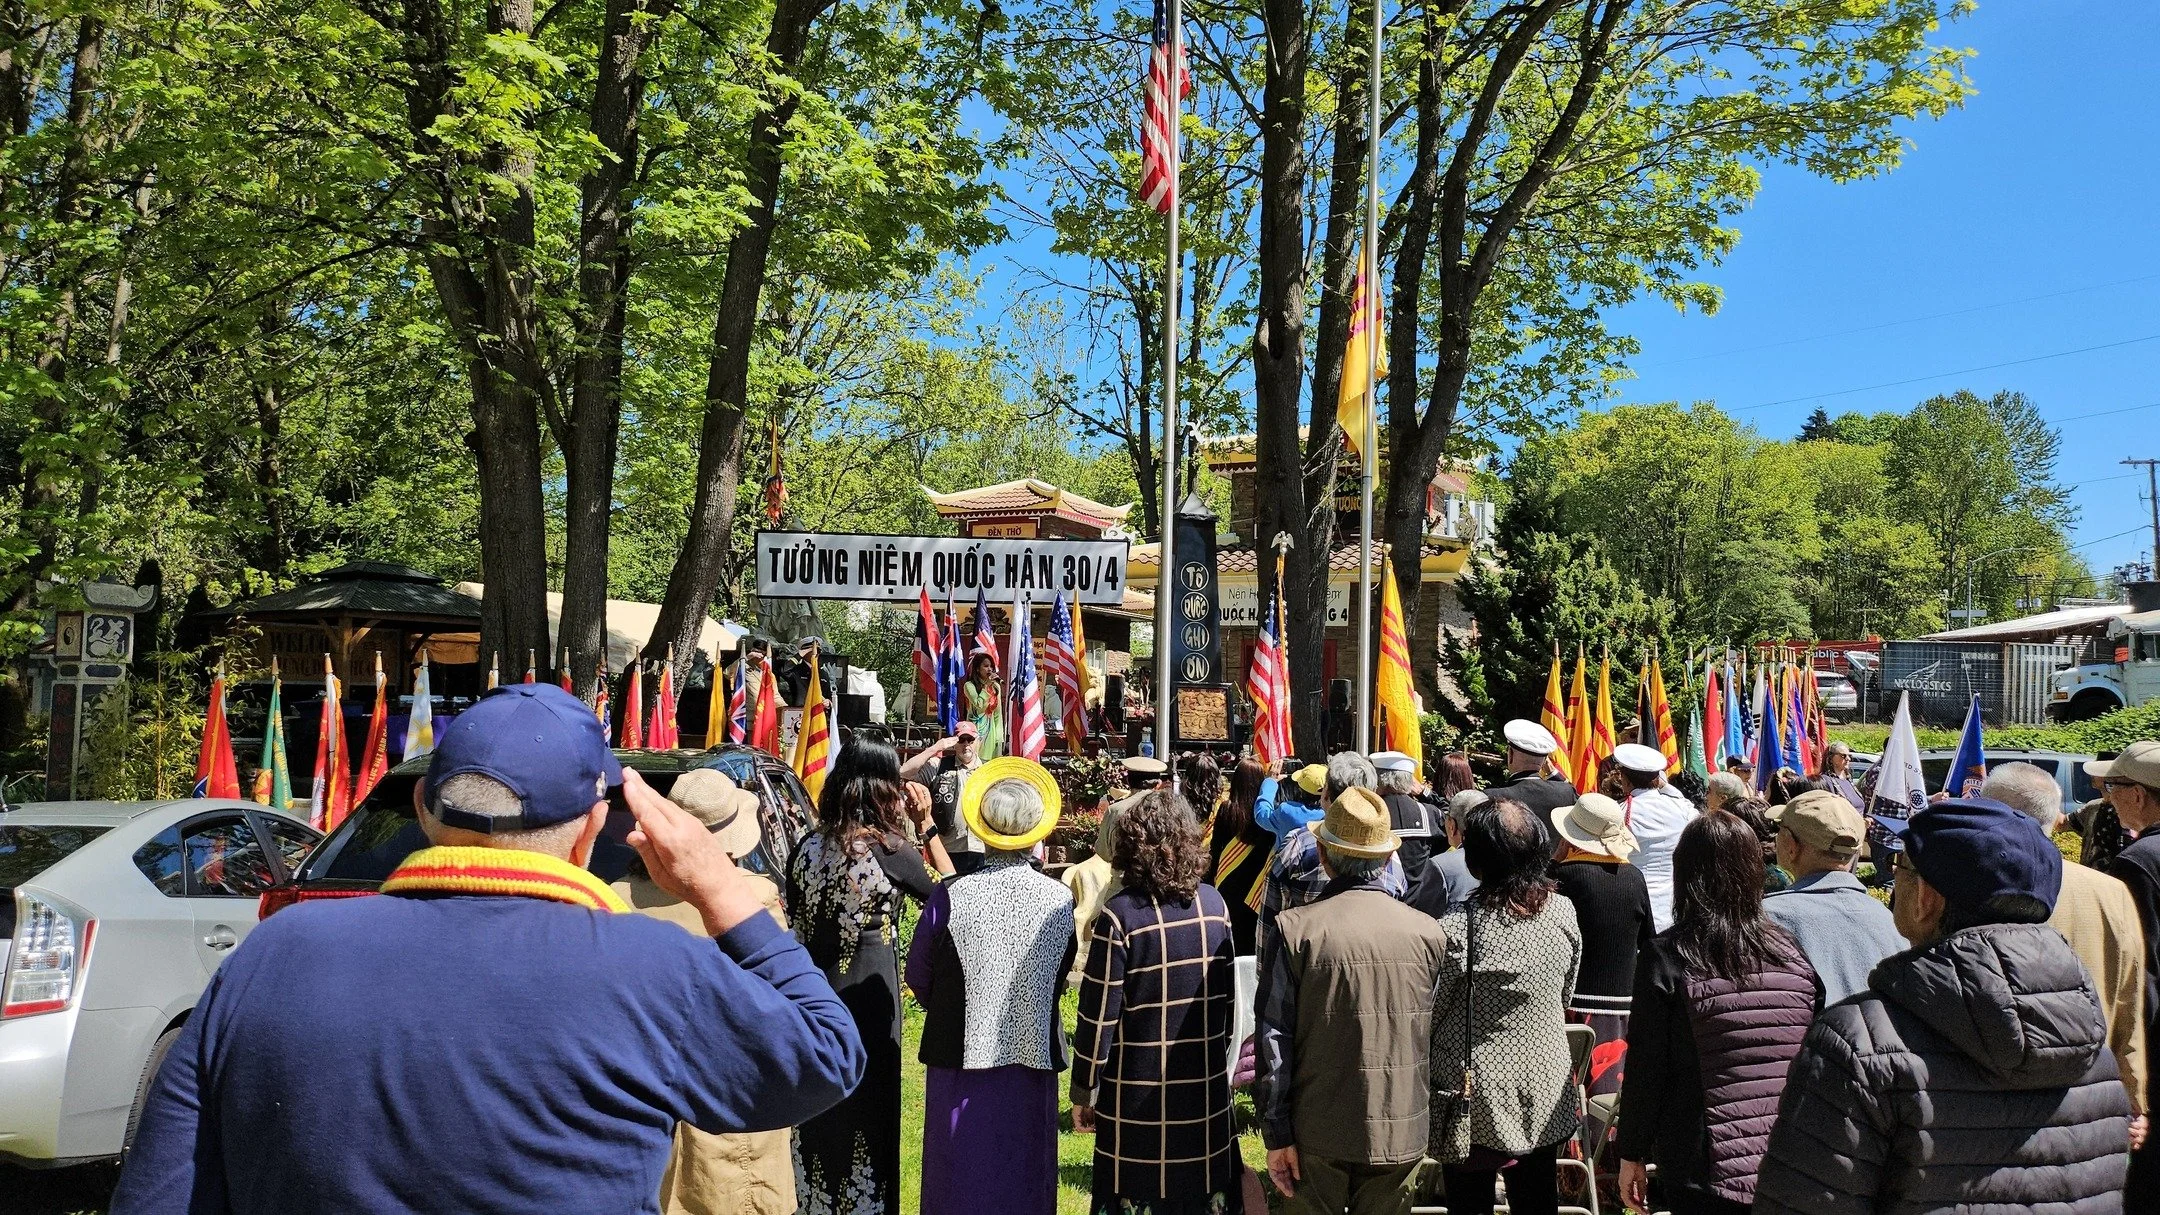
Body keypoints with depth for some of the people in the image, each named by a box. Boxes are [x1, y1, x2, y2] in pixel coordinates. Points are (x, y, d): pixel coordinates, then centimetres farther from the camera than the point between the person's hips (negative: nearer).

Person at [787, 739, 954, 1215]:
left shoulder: (807, 847, 0)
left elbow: (795, 921, 7)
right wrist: (928, 825, 3)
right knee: (865, 1106, 8)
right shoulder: (891, 850, -15)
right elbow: (947, 893, 0)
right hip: (867, 995, -5)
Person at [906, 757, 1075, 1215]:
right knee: (1025, 1170, 16)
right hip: (1033, 1057, 2)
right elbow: (1060, 980, 4)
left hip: (961, 1056, -2)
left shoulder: (951, 897, -16)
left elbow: (918, 975, -3)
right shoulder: (1060, 899, -10)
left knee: (961, 1175, 12)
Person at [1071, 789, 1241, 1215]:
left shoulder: (1120, 914, -16)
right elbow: (1227, 993, 7)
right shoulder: (1215, 905, -2)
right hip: (1206, 1095, 4)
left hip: (1139, 1098, -4)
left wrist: (1083, 1091, -2)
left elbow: (1099, 1014, -13)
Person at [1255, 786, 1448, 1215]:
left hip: (1317, 1134, -2)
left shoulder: (1295, 928, -11)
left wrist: (1277, 1133, -3)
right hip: (1402, 1135, 2)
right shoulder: (1429, 932, -6)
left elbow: (1274, 1038, -10)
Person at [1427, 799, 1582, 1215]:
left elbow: (1429, 1014, -13)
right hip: (1545, 1100, 4)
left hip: (1475, 1101, -4)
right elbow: (1565, 998, 6)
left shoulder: (1456, 929, -24)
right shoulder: (1564, 913, -9)